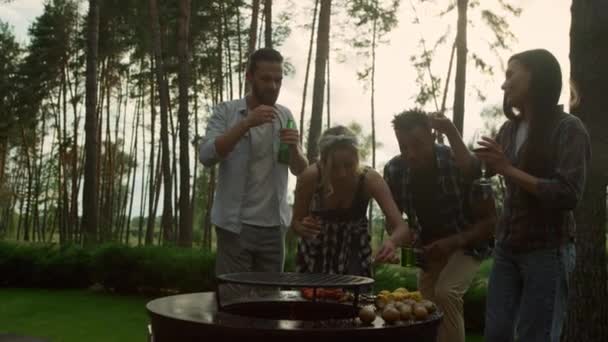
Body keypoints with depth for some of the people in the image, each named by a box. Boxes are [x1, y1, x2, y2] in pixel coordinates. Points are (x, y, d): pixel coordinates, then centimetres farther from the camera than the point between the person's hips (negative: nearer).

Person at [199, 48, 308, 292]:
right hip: (235, 224, -4)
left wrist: (294, 148, -13)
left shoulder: (285, 116, 10)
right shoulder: (226, 112, -2)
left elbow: (301, 170, 9)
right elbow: (207, 156, -16)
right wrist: (247, 123, -23)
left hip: (274, 225, 4)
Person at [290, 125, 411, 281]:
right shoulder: (310, 176, -28)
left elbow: (403, 228, -32)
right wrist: (303, 229, -35)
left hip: (354, 249, 0)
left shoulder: (370, 179, -28)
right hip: (315, 250, 0)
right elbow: (295, 223, -12)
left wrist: (392, 241, -54)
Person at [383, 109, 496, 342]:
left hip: (466, 244, -4)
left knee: (446, 293, -27)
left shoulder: (463, 164, -28)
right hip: (429, 248, 5)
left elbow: (491, 220, -21)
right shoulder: (394, 170, -16)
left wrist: (453, 242, -33)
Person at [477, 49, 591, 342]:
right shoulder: (510, 129, 7)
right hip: (507, 247, 6)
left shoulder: (568, 128, -10)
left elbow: (568, 194, -19)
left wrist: (509, 169, -19)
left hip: (547, 250, -6)